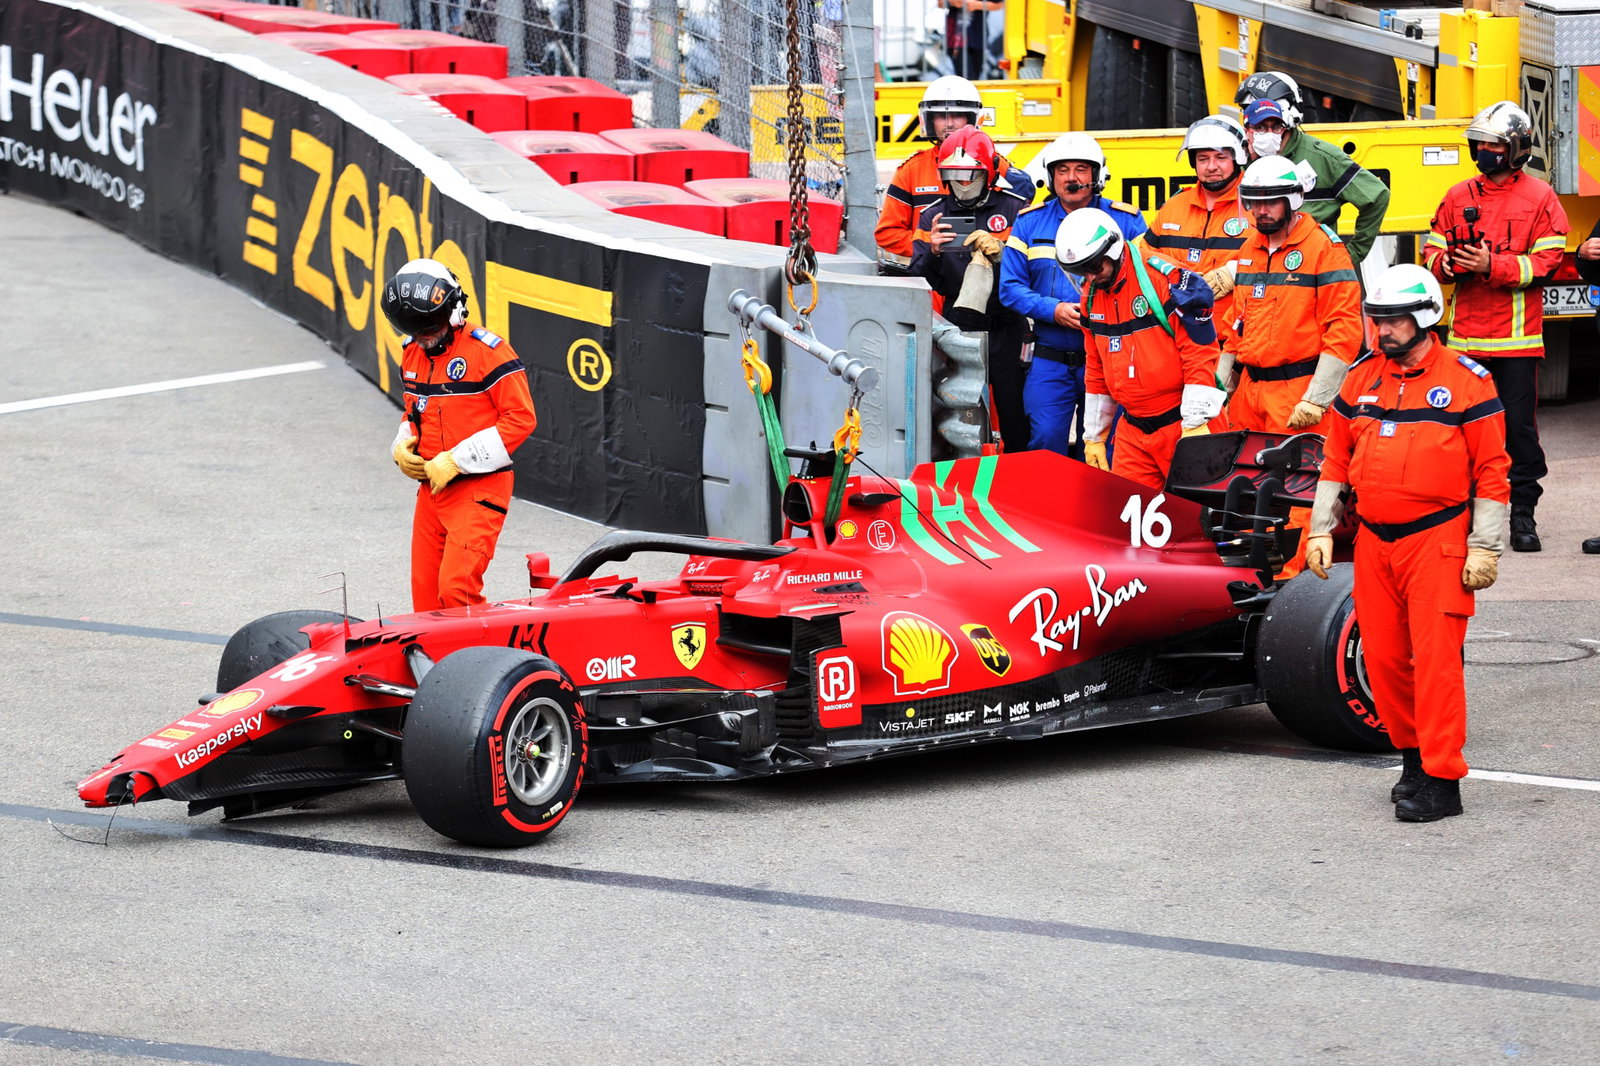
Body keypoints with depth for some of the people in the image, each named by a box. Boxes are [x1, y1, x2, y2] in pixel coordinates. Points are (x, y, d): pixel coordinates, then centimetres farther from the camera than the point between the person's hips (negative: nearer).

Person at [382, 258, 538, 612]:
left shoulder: (487, 351, -13)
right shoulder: (412, 354, 11)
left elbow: (521, 419, -15)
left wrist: (455, 461, -17)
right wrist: (401, 446, 3)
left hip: (479, 489, -7)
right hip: (431, 488, 7)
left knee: (457, 590, -18)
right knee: (425, 595, 6)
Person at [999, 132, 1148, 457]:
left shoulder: (1127, 221, 4)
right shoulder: (1029, 222, 8)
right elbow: (1010, 287, 4)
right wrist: (1053, 310, -12)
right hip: (1050, 360, 1)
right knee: (1045, 444, -8)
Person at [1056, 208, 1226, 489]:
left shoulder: (1167, 282, -14)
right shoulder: (1092, 297, 10)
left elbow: (1200, 352, -15)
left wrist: (1195, 426, -17)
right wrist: (1093, 436, 20)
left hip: (1182, 422, -7)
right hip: (1132, 431, 7)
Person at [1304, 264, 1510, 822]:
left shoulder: (1467, 381, -4)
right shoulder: (1361, 379, 10)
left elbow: (1492, 470, -4)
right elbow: (1336, 458, 17)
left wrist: (1485, 546, -8)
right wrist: (1321, 528, 12)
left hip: (1438, 541, -5)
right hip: (1373, 542, 5)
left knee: (1435, 658, -9)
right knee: (1382, 656, 7)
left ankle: (1441, 780, -6)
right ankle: (1413, 755, 24)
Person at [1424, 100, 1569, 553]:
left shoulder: (1540, 198, 0)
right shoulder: (1458, 197, 12)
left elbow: (1546, 263, -8)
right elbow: (1432, 253, 13)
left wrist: (1492, 265, -18)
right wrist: (1448, 263, -11)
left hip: (1516, 337, -3)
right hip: (1465, 336, 4)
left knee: (1519, 424, -2)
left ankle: (1523, 512, 3)